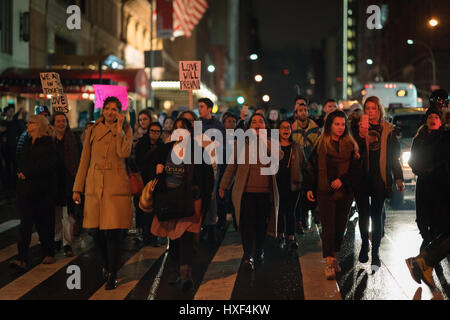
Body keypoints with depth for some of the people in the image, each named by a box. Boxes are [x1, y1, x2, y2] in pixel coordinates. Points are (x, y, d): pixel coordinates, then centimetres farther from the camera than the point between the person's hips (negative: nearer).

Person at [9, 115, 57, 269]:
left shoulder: (47, 144, -6)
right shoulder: (27, 143, 16)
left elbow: (45, 165, -16)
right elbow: (22, 164, 20)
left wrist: (27, 174, -14)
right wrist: (21, 173, -1)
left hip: (42, 191, -5)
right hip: (25, 190, 5)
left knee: (43, 223, 6)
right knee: (25, 224, -4)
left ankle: (49, 254, 23)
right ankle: (22, 259, -8)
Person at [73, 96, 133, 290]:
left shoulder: (125, 129, 4)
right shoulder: (93, 130, 10)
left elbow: (124, 152, -15)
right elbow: (85, 160, 11)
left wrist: (118, 128, -10)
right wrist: (78, 188, 8)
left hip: (116, 185, -3)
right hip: (94, 185, 3)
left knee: (113, 231, -7)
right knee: (96, 231, 6)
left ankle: (112, 274, 4)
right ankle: (107, 265, 30)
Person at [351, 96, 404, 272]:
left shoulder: (388, 130, 5)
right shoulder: (358, 127, 2)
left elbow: (394, 155, 10)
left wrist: (398, 178, 8)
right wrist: (362, 133, -29)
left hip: (380, 178, 0)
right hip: (362, 177, 0)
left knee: (377, 215, 0)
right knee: (363, 213, 6)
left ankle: (375, 251, 9)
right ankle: (364, 244, 29)